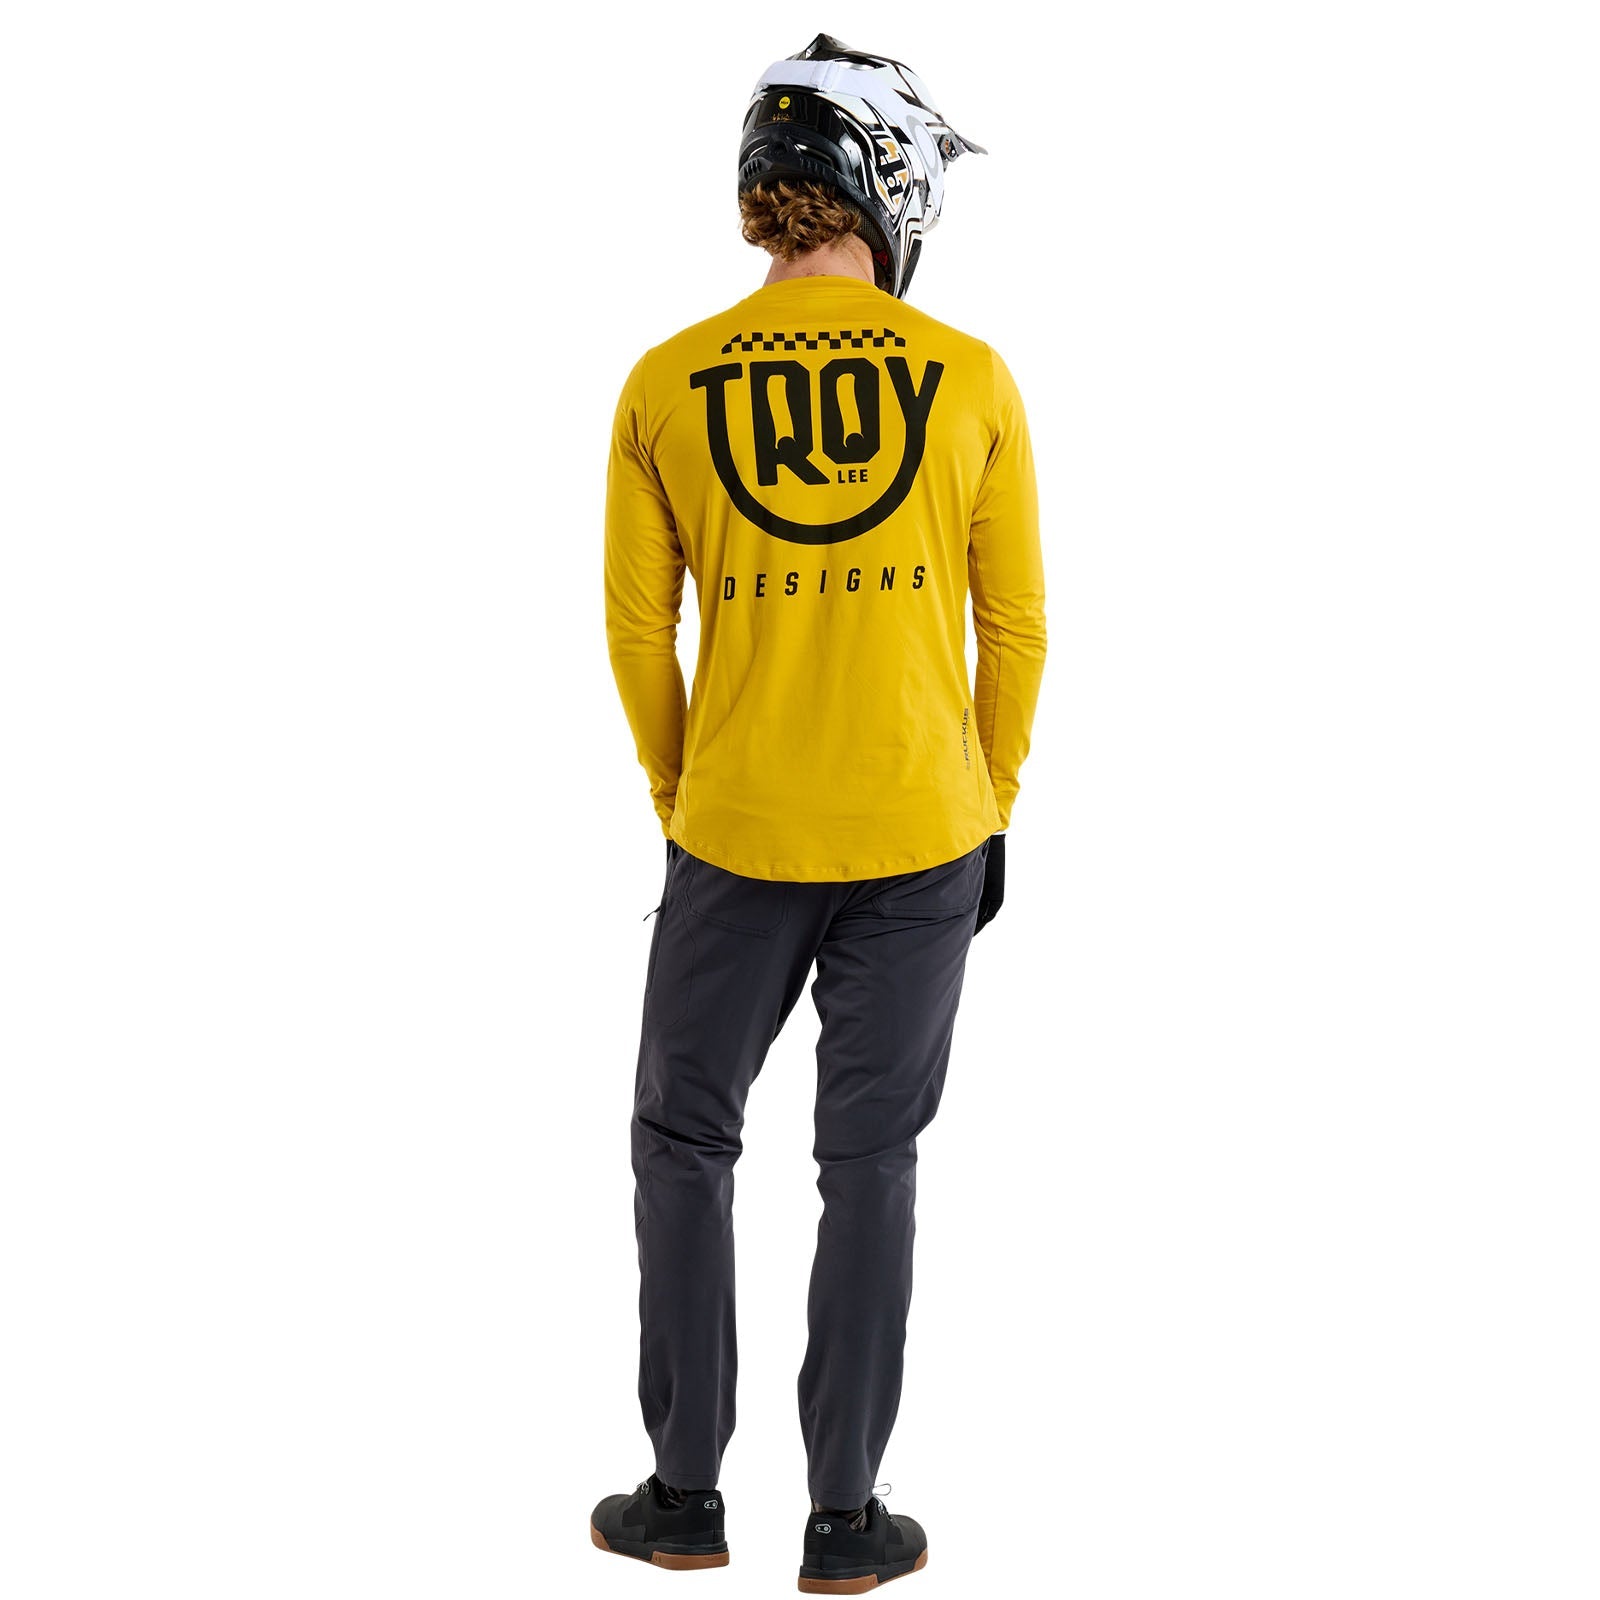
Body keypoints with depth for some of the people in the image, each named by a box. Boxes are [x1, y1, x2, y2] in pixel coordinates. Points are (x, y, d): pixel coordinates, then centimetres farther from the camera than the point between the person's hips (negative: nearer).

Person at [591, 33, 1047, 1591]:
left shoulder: (666, 384, -3)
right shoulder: (971, 380, -4)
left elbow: (636, 630, 2)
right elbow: (1014, 626, 1)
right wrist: (991, 815, 14)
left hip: (734, 838, 0)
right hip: (926, 842, 0)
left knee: (683, 1142, 16)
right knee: (869, 1163, 10)